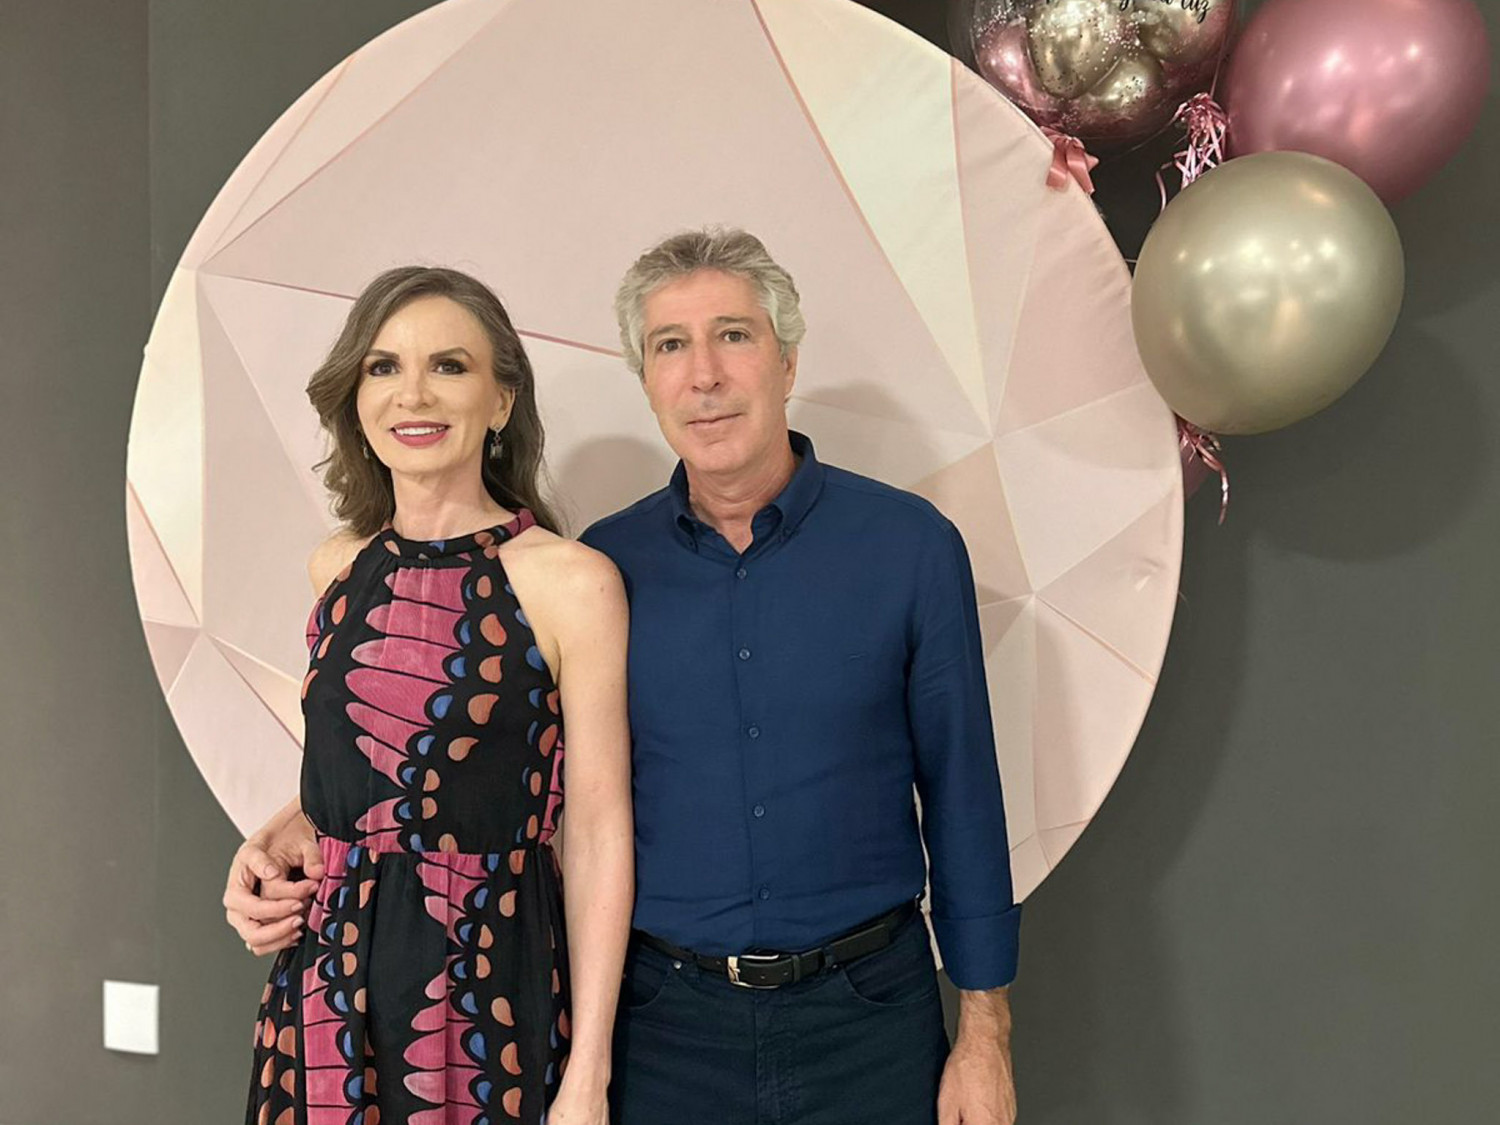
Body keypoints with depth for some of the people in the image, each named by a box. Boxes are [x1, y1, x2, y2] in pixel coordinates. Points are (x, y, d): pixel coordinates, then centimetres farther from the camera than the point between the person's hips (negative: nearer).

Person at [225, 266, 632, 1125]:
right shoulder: (338, 569, 4)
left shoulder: (570, 581, -12)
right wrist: (274, 843, -2)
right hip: (328, 978, 5)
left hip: (491, 979, -5)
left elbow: (600, 830, -12)